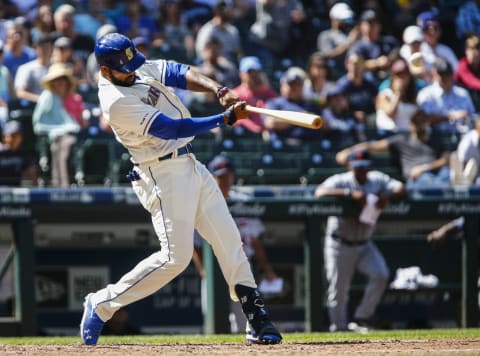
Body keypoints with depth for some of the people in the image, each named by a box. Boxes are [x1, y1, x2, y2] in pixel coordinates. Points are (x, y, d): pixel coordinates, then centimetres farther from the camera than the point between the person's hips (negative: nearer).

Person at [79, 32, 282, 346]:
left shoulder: (144, 69, 5)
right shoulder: (116, 102, -21)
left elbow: (181, 74, -3)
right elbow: (173, 129, -22)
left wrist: (220, 90, -21)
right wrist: (227, 118, -23)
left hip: (191, 165, 9)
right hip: (164, 174, -9)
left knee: (229, 240, 5)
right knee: (176, 256, -10)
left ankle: (256, 318, 7)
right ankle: (102, 305, 2)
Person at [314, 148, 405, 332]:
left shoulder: (377, 180, 1)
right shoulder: (340, 181, -13)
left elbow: (400, 188, -8)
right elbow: (320, 192, -31)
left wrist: (387, 196, -29)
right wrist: (350, 193, -41)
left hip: (364, 244, 4)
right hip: (340, 245, -4)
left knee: (380, 274, -17)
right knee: (338, 291, -2)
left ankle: (362, 318, -6)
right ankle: (339, 328, 13)